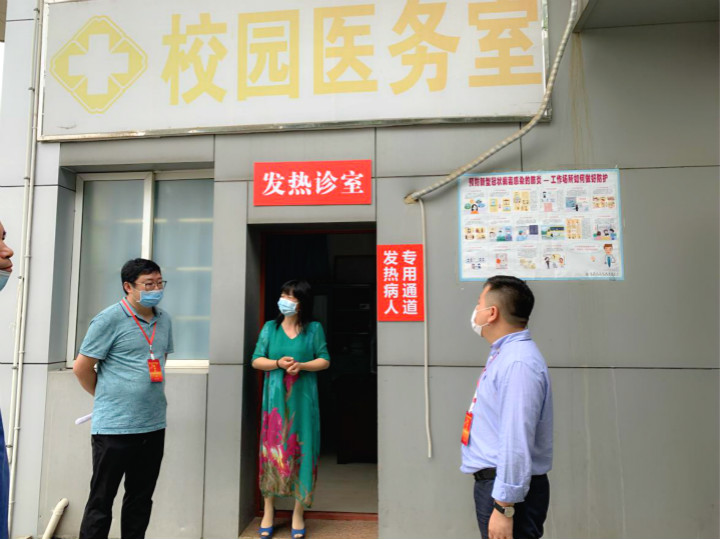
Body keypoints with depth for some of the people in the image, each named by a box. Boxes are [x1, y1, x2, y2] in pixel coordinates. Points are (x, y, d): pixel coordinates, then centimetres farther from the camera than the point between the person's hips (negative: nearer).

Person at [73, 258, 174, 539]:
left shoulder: (164, 319, 8)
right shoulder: (109, 319, -11)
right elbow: (81, 367, -7)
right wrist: (106, 398, 5)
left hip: (154, 425, 6)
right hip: (115, 425, -6)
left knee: (141, 498, 15)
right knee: (101, 500, 5)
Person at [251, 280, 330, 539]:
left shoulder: (314, 328, 3)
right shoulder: (270, 327, 6)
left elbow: (324, 360, 2)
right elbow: (256, 360, 4)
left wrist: (302, 366, -15)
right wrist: (278, 363, -14)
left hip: (303, 399, -1)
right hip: (275, 398, 1)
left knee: (301, 450, 2)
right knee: (272, 449, 3)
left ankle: (298, 512, 14)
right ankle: (269, 509, 18)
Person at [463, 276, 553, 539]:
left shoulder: (518, 363, -23)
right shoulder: (504, 354, 9)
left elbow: (517, 442, -27)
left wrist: (504, 507, -24)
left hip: (509, 488, -9)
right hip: (491, 482, 9)